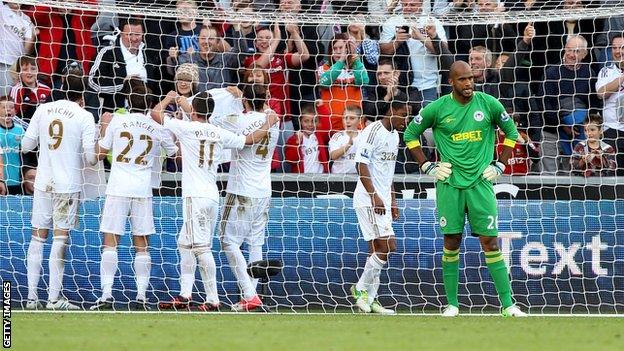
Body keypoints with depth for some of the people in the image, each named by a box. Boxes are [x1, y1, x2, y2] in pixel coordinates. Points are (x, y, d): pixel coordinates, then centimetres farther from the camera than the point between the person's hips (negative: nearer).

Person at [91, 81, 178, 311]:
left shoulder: (116, 121, -2)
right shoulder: (158, 128, 4)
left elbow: (100, 152, 7)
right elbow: (176, 153, 18)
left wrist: (103, 127, 22)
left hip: (118, 188, -2)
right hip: (143, 191, 2)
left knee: (110, 242, -1)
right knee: (141, 244, 8)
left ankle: (106, 294, -9)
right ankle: (141, 296, 4)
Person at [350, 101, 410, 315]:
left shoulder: (394, 135, 15)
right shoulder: (373, 132, -13)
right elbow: (361, 165, -17)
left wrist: (392, 201, 21)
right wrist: (374, 196, -21)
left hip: (382, 201, 9)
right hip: (369, 200, -9)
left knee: (377, 250, 8)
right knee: (387, 246, -14)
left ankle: (369, 298, 11)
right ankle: (361, 288, -2)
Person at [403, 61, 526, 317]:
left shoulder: (488, 104, 1)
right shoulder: (438, 108, -2)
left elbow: (511, 132, 16)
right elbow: (410, 134, 11)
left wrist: (500, 165, 8)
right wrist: (427, 166, 4)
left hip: (480, 182, 0)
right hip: (449, 184, 0)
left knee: (490, 241, -4)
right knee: (452, 242, 0)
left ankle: (508, 304, -5)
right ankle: (452, 304, 8)